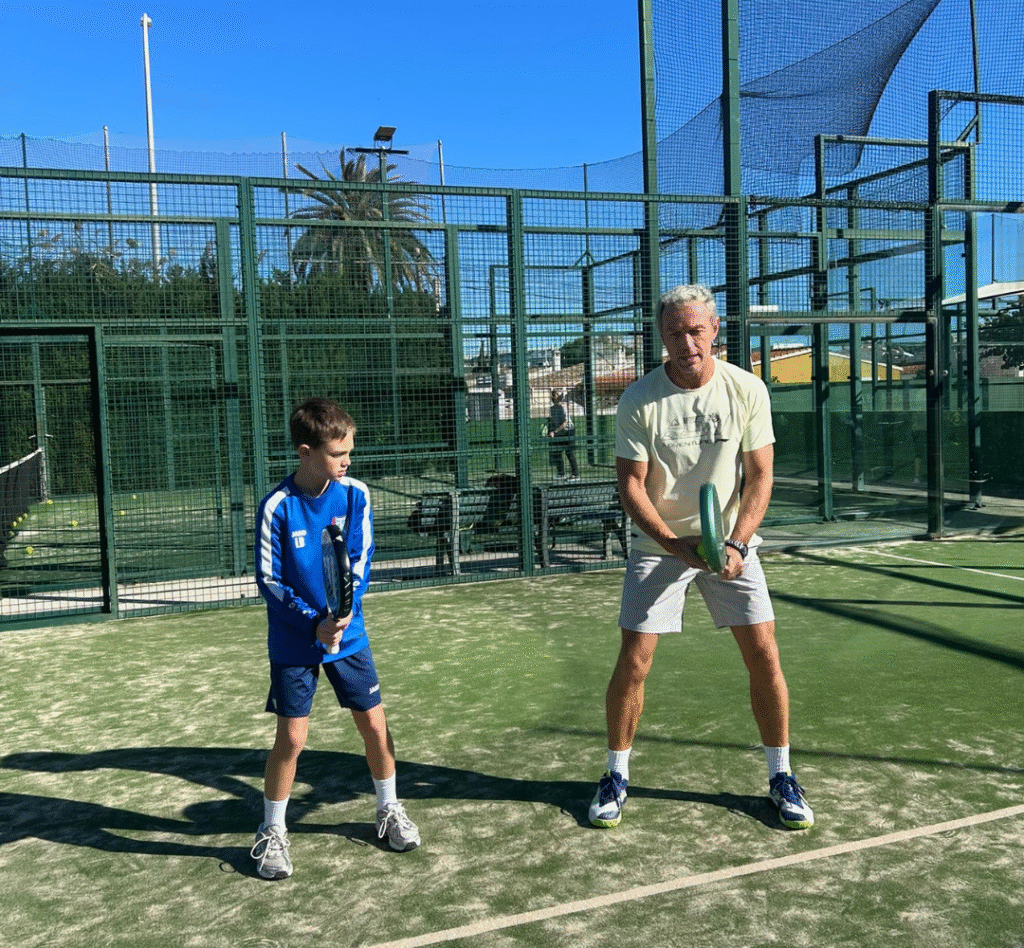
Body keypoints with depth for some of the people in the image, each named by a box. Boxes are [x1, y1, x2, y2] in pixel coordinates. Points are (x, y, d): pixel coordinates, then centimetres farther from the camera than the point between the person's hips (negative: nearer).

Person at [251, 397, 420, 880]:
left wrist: (345, 609, -18)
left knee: (374, 726, 8)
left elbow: (361, 560, -2)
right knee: (291, 739, 0)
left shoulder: (355, 494, -7)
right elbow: (268, 579, -10)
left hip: (348, 634, 3)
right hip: (293, 641, -3)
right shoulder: (277, 506, -15)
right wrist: (313, 622, -19)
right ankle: (272, 831, 23)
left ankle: (389, 809, 32)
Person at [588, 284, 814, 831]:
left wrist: (736, 544, -17)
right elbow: (631, 486, -10)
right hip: (658, 546, -1)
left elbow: (759, 477, -4)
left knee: (764, 657, -2)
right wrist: (676, 544, -22)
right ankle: (616, 777, 17)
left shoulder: (747, 390, -7)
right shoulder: (638, 400, -10)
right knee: (633, 663, -3)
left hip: (731, 544, 1)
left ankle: (780, 776, 19)